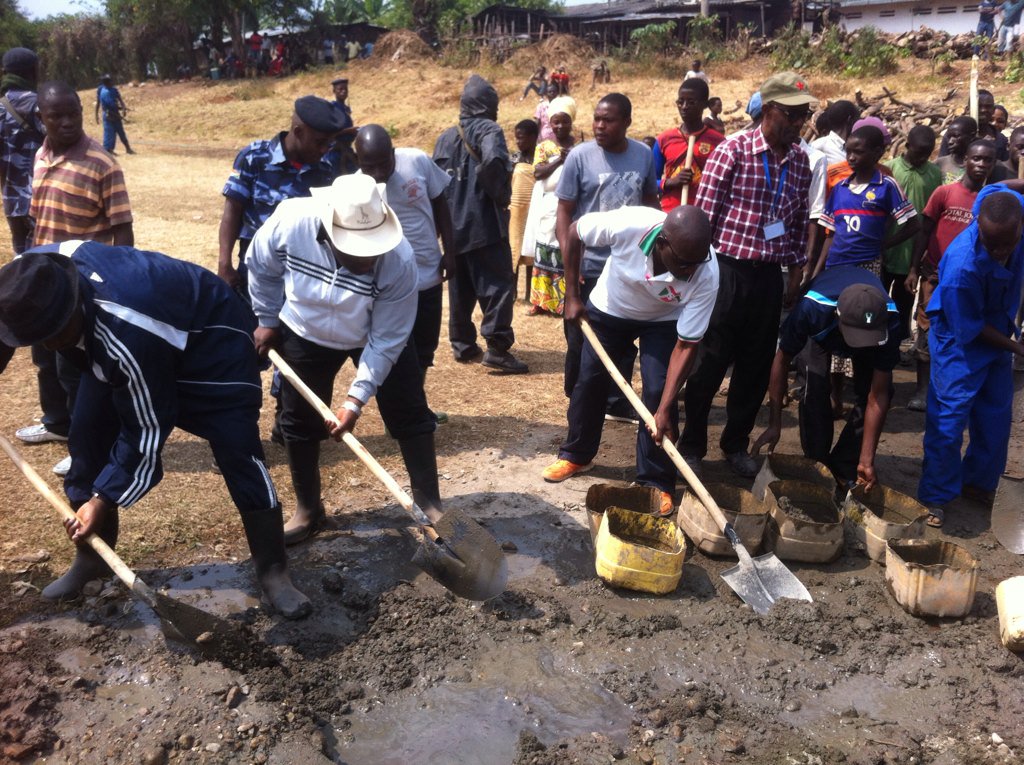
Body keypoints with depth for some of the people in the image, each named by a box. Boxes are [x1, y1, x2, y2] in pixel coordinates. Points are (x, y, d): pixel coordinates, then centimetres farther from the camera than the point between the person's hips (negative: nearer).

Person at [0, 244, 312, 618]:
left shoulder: (128, 338, -44)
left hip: (211, 340, -7)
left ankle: (273, 570, -4)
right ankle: (90, 557, 20)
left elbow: (146, 431, -30)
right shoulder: (33, 277, -24)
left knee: (237, 451, -15)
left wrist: (103, 499, -21)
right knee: (87, 437, 2)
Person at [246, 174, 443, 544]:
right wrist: (268, 320, -2)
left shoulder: (400, 261, -36)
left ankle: (429, 503, 13)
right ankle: (308, 510, 26)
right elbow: (261, 266, -9)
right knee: (299, 421, 7)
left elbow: (386, 342, -27)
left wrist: (356, 399, -29)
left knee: (409, 414, -3)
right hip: (306, 336, 2)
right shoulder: (290, 221, -33)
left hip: (378, 337, -1)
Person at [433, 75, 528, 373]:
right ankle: (497, 348, -11)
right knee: (499, 285, -5)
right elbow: (493, 161, -28)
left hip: (453, 225, 7)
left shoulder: (446, 137, 15)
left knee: (459, 288, 14)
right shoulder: (488, 129, -7)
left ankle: (462, 344, 20)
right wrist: (501, 196, -15)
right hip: (484, 224, -7)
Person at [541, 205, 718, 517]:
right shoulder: (627, 223, -39)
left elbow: (686, 345, -28)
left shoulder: (707, 275, -36)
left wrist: (666, 407, -32)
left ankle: (656, 482, 2)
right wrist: (572, 296, -13)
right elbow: (575, 232, -18)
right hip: (610, 307, 1)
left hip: (663, 319, -1)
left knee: (658, 391, -13)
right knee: (590, 379, 8)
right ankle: (577, 455, 30)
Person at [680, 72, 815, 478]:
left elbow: (800, 220, 15)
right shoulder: (733, 150, -10)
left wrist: (796, 267, 15)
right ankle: (691, 445, 17)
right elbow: (703, 213, -10)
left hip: (769, 275, 6)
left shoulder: (800, 160, 7)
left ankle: (736, 443, 28)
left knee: (756, 367, 12)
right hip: (728, 270, -5)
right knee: (709, 363, 2)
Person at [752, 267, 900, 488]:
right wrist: (774, 425, -27)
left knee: (877, 391, -18)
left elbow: (878, 395, -34)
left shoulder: (889, 321, -41)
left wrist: (866, 460, -35)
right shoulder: (811, 309, -45)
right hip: (818, 332, -1)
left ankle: (842, 469, -1)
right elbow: (782, 360, -27)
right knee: (815, 386, -24)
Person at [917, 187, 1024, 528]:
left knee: (996, 416, 14)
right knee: (949, 419, -4)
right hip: (960, 342, -7)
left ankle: (979, 482, 32)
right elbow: (969, 329, -22)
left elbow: (993, 188, 4)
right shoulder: (961, 266, -37)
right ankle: (936, 496, 10)